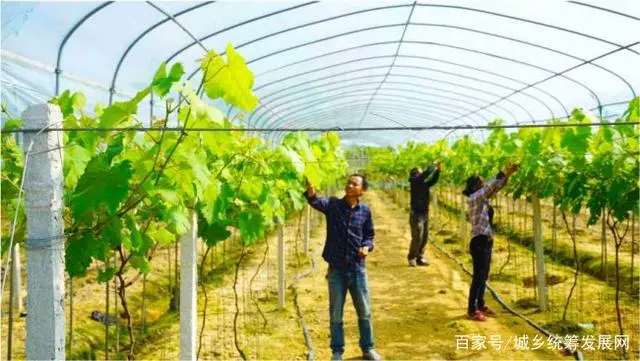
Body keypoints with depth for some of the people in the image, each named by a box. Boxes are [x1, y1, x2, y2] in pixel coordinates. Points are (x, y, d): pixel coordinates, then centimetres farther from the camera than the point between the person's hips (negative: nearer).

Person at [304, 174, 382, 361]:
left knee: (364, 312, 13)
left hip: (358, 269, 2)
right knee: (336, 314, 9)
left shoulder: (365, 210, -1)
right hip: (336, 270, -1)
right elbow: (316, 202, -29)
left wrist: (367, 246, -10)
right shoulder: (332, 204, -7)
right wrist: (310, 191, -52)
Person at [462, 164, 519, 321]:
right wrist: (504, 173, -20)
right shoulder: (473, 199, -13)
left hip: (486, 241, 9)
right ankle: (472, 309, 6)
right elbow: (491, 186, -23)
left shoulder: (483, 199, 10)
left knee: (484, 276, 16)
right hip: (479, 242, -9)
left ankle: (481, 305, 27)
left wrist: (507, 174, 2)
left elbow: (495, 188, 13)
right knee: (478, 276, -3)